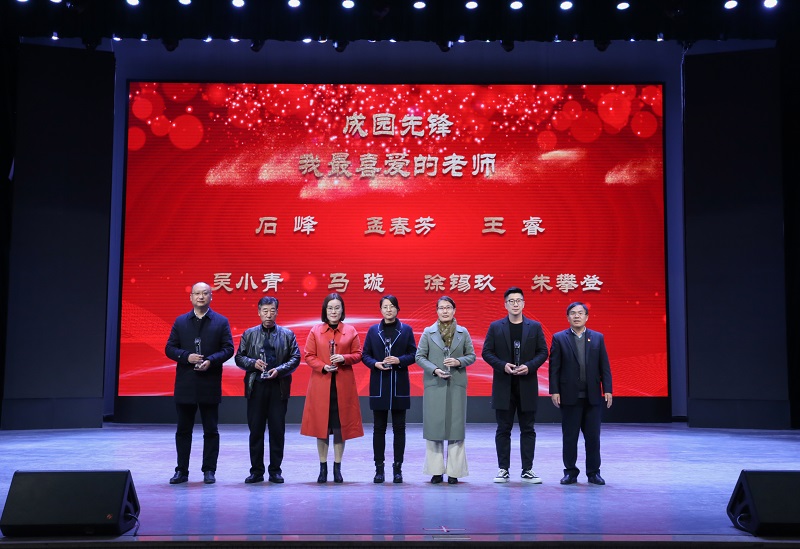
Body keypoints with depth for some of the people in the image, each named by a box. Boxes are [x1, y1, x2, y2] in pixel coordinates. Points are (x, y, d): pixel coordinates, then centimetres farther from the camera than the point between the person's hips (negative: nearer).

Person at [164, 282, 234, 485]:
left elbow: (228, 349, -1)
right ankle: (181, 470, 15)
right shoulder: (180, 321, 8)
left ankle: (209, 470, 13)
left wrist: (211, 360, -17)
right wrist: (187, 356, -13)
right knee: (183, 430, 8)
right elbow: (170, 348, 4)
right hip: (185, 384, 2)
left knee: (211, 430, 5)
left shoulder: (221, 322, 3)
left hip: (210, 383, -1)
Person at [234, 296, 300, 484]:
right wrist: (253, 363, -11)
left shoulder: (288, 334, 6)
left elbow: (295, 358, 1)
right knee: (255, 429, 4)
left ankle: (275, 470, 13)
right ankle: (256, 471, 12)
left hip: (279, 387, -1)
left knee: (277, 430, 3)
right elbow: (239, 357, 8)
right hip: (256, 386, 1)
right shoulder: (249, 334, 9)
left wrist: (279, 370, -13)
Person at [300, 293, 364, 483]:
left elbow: (358, 355, 6)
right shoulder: (315, 331, 4)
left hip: (343, 385, 0)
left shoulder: (351, 331, 5)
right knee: (321, 425, 3)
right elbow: (308, 356, 3)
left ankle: (337, 468, 12)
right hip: (320, 384, 0)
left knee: (340, 425, 3)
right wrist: (323, 367, -13)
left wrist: (344, 358, -13)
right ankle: (323, 468, 13)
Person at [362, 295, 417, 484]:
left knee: (399, 427, 4)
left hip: (399, 385, 0)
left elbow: (413, 354, 2)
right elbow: (365, 355, 6)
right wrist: (376, 364, -13)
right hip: (378, 384, 1)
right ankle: (379, 468, 10)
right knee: (379, 428, 3)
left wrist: (399, 360, -15)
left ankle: (397, 468, 11)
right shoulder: (373, 330, 7)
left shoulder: (406, 330, 4)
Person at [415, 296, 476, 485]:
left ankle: (454, 471, 7)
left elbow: (471, 355, 9)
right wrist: (434, 369, -12)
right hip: (434, 384, 0)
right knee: (433, 425, 0)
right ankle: (436, 471, 9)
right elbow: (420, 356, 3)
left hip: (457, 384, 1)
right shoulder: (428, 332, 4)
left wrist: (459, 361, -11)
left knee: (456, 425, 1)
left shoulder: (463, 332, 7)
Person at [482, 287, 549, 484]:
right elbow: (486, 352, 2)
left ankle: (527, 470, 11)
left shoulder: (535, 327, 5)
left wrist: (529, 366, -13)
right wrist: (503, 365, -14)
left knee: (527, 429, 5)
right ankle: (503, 469, 11)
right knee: (503, 429, 4)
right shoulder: (495, 327, 4)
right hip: (503, 385, 0)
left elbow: (542, 352, 4)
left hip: (527, 385, 1)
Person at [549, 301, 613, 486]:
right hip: (569, 395, -1)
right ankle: (570, 472, 14)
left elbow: (604, 366, 6)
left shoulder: (598, 338, 8)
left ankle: (593, 472, 14)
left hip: (593, 396, 1)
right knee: (569, 436, 4)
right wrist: (554, 391, -7)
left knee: (593, 436, 4)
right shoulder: (559, 338, 2)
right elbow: (554, 367, -1)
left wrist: (607, 390, -1)